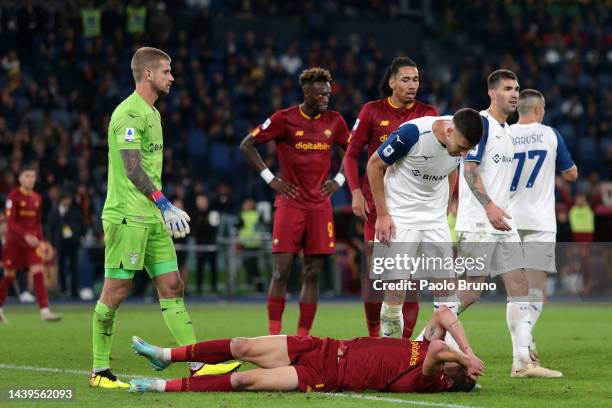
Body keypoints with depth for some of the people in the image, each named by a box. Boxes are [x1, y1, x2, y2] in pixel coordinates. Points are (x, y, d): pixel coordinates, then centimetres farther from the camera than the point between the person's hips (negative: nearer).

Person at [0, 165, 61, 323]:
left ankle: (45, 311, -18)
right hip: (14, 242, -4)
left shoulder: (37, 198, 8)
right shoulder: (14, 196, -9)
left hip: (32, 241, 4)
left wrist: (40, 240, 10)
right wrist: (26, 235, -27)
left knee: (38, 273, -11)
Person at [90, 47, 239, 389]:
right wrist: (164, 205, -23)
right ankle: (100, 371, 4)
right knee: (116, 291, -4)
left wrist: (166, 208, 21)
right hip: (127, 216, -10)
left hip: (153, 219, 10)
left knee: (172, 287, 6)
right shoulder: (130, 113, -13)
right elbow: (132, 169, -20)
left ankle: (198, 364, 5)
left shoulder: (152, 113, 17)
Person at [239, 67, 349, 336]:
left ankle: (303, 336, 6)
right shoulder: (284, 119, -4)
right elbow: (247, 145, 1)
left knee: (313, 274, 2)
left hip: (320, 205, 4)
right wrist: (270, 178, -4)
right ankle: (273, 334, -3)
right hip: (290, 203, -4)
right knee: (281, 272, -7)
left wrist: (339, 180, 9)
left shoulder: (334, 121, 7)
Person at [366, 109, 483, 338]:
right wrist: (382, 215, -11)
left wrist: (444, 209, 12)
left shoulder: (461, 141, -9)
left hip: (435, 219, 5)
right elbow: (374, 164, -12)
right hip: (400, 217, -5)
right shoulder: (412, 133, -25)